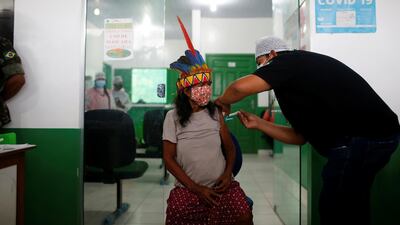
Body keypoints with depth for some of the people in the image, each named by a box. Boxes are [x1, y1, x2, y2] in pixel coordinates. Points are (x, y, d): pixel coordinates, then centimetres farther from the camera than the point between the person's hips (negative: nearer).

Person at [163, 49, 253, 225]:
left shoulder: (215, 113, 4)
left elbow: (229, 147, 10)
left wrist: (228, 173, -8)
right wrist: (195, 188, -8)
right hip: (188, 188, -1)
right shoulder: (173, 117, -4)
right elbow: (169, 158, -3)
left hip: (221, 184, 1)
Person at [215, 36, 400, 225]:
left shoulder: (287, 61, -5)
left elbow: (240, 87, -20)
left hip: (361, 138, -10)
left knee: (334, 210, 3)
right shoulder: (300, 73, 22)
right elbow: (299, 136, 20)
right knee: (349, 209, 21)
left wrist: (222, 102, 2)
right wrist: (258, 123, 18)